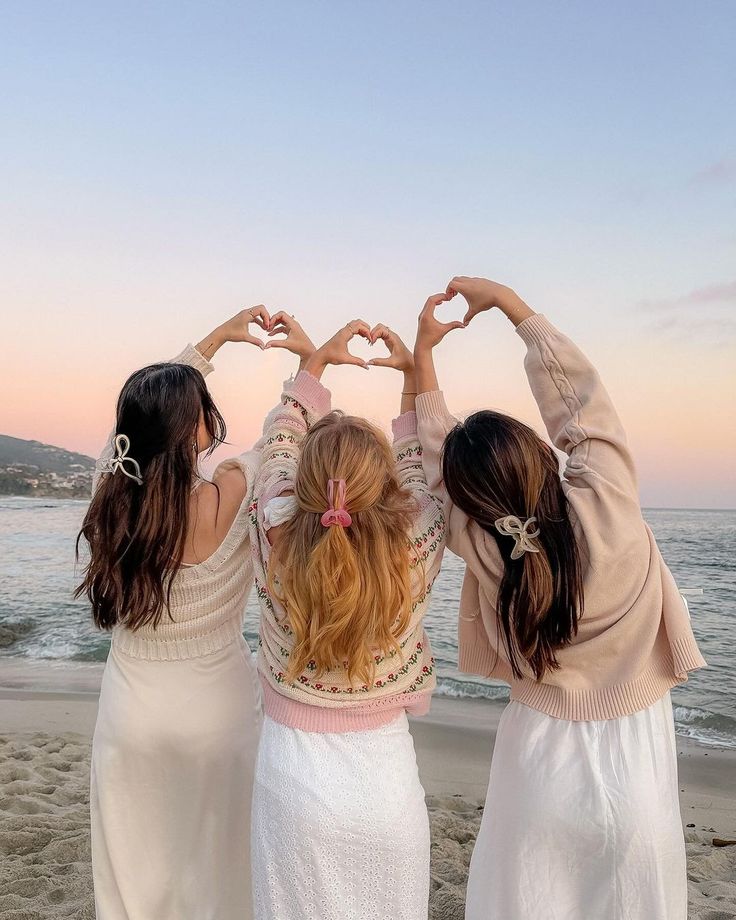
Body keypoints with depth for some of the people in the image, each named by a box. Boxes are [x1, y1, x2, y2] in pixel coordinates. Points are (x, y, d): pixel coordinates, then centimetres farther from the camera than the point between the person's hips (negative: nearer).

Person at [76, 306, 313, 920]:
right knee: (215, 866, 18)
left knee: (135, 868, 21)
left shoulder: (111, 489, -13)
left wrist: (216, 339, 11)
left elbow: (153, 408, 3)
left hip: (132, 711, 4)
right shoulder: (229, 497, -24)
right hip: (216, 712, -3)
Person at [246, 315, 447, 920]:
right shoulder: (416, 550, -20)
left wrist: (316, 361, 10)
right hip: (384, 776, 0)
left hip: (290, 773, 1)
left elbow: (280, 444, 0)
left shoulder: (277, 540, -18)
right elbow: (419, 460, 1)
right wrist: (413, 371, 9)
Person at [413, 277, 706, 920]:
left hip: (542, 763, 0)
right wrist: (503, 297, 1)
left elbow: (436, 450, -2)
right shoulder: (608, 503, -22)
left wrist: (423, 351, 7)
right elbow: (578, 388, -9)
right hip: (635, 765, 0)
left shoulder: (479, 544, -18)